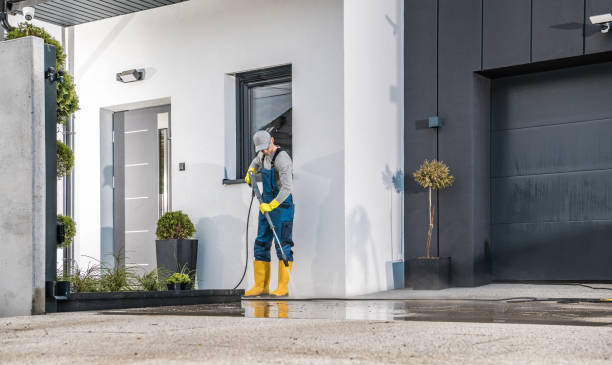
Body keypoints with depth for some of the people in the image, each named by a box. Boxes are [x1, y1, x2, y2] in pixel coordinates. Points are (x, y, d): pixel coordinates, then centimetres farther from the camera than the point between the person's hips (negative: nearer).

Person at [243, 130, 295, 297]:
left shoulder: (282, 158, -18)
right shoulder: (264, 154, 9)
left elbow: (287, 188, -25)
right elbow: (257, 161, 37)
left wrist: (271, 206, -25)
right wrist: (250, 172, 18)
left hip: (282, 205, -9)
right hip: (267, 205, 9)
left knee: (283, 244, -9)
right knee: (261, 244, 6)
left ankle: (283, 287, -7)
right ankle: (261, 286, 9)